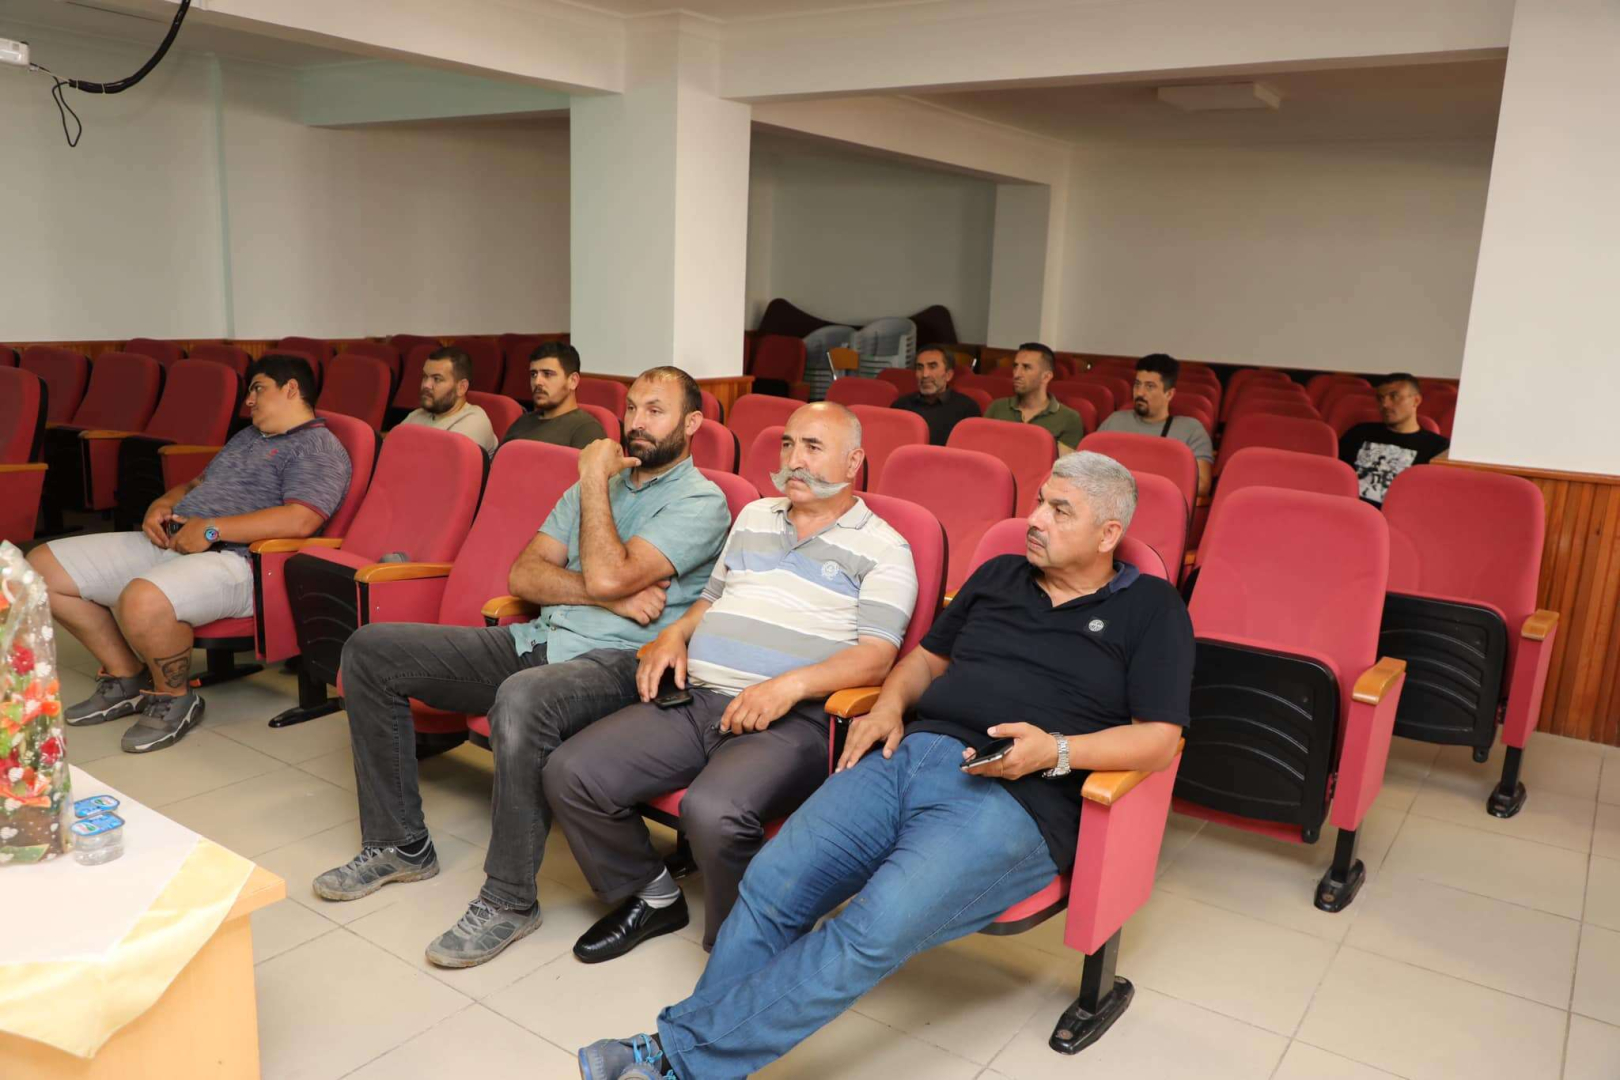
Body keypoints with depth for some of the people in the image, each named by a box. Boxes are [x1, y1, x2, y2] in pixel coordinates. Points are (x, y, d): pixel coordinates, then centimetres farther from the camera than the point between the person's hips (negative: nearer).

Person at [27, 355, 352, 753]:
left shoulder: (320, 448, -5)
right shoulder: (247, 437, 27)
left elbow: (299, 520, -21)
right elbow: (196, 484, 32)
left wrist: (211, 529, -20)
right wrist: (162, 506, 8)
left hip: (235, 561, -10)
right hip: (170, 542, 10)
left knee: (142, 601, -39)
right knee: (41, 567, 5)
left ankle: (174, 698, -9)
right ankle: (126, 677, 13)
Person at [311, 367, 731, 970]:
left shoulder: (700, 503, -4)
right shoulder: (601, 483, 20)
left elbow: (608, 575, -19)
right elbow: (524, 573, 9)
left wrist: (594, 479, -7)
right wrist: (608, 597, -8)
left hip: (618, 663, -8)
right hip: (536, 642, 8)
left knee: (523, 699, -41)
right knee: (370, 650, 0)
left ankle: (509, 900, -19)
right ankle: (400, 843, 9)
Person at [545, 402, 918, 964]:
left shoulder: (882, 548, 4)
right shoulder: (753, 517, 24)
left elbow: (875, 657, -7)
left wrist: (791, 685, -21)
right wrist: (674, 634, 9)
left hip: (792, 721, -6)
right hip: (694, 700, 6)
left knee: (713, 811, -35)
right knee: (570, 771, -10)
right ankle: (650, 896, 14)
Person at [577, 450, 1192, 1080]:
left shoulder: (1150, 608, 9)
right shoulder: (999, 575, 23)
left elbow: (1160, 739, 1)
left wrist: (1056, 751, -14)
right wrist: (889, 706, 10)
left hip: (1015, 797, -5)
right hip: (911, 753, 5)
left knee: (875, 930, -28)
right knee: (770, 888, -17)